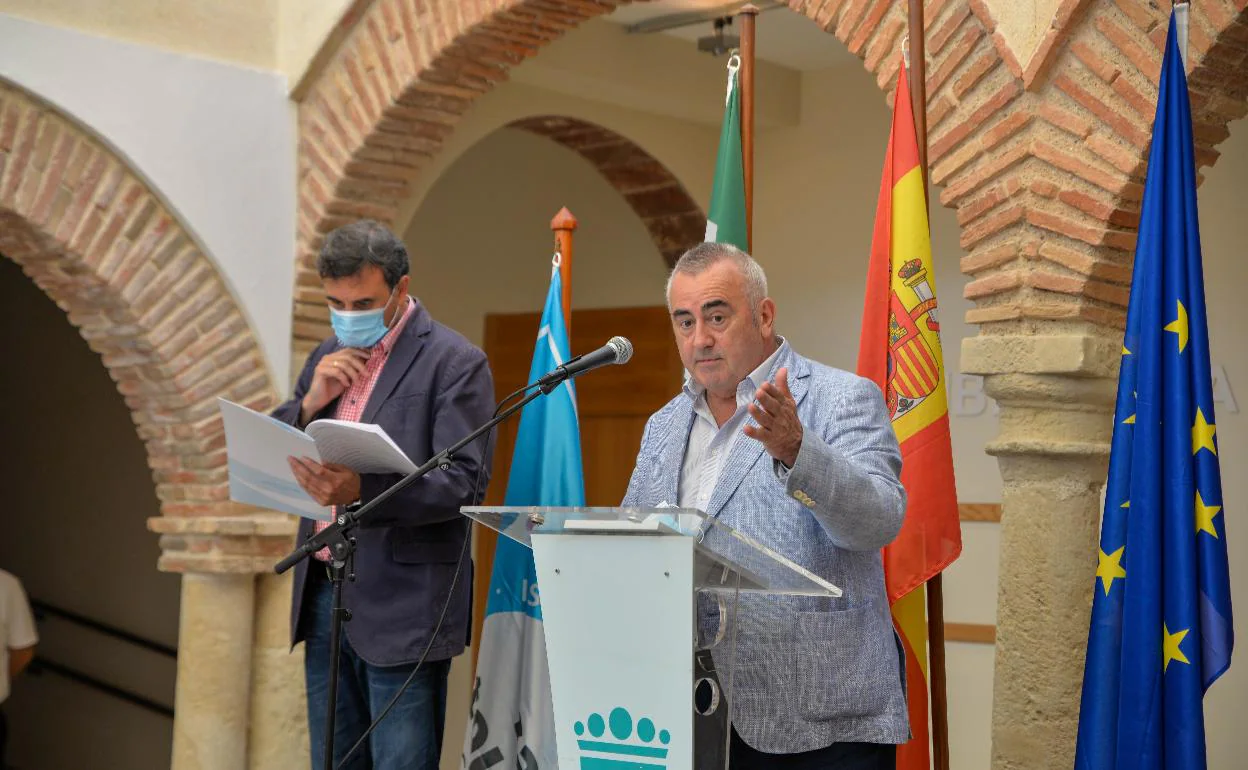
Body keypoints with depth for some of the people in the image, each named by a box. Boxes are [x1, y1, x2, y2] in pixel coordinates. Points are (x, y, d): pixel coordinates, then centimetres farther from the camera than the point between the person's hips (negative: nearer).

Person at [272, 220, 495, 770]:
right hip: (324, 596, 7)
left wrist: (362, 492, -30)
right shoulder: (328, 357, 15)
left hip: (403, 608, -7)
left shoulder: (455, 363, -8)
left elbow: (464, 481, -16)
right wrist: (310, 403, -6)